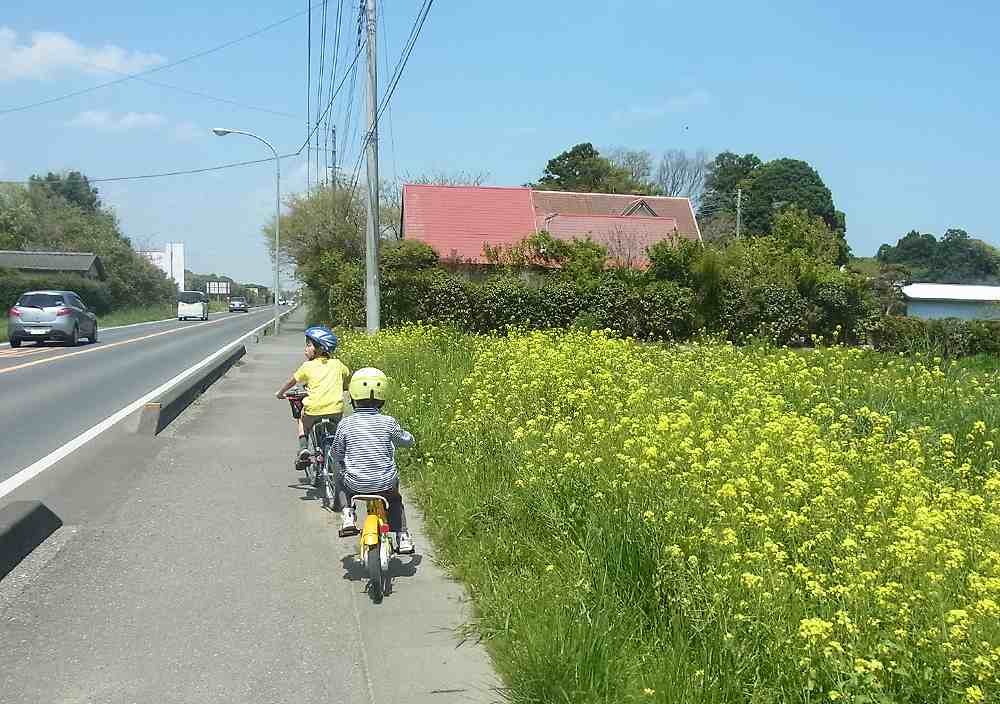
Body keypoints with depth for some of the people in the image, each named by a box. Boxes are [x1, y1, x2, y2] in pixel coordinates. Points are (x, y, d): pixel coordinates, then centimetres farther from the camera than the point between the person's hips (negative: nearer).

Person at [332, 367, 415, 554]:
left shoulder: (345, 424, -5)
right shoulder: (388, 422, -6)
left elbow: (337, 454, 5)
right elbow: (407, 441, 10)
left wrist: (341, 467, 27)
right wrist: (405, 435, 33)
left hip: (356, 484, 0)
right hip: (386, 483, 1)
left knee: (341, 482, 33)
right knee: (395, 499, 33)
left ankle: (348, 516, 15)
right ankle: (403, 539, 22)